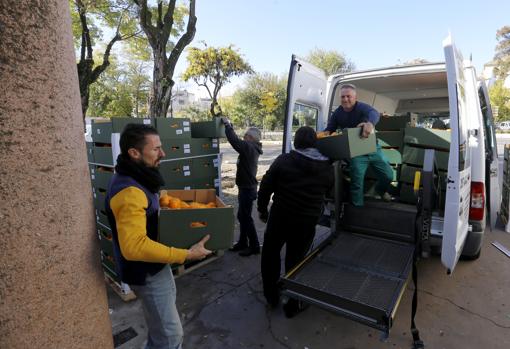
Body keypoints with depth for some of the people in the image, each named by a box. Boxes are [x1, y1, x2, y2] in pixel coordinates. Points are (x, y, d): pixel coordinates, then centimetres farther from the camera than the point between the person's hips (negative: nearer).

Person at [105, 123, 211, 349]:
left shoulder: (135, 178, 1)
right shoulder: (129, 191, -33)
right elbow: (134, 246, -39)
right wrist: (186, 254, -35)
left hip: (154, 265, 11)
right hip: (145, 271, -10)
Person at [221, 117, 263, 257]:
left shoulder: (249, 147, -19)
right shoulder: (251, 148, 9)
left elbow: (234, 141, -29)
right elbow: (238, 141, 17)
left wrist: (227, 124, -15)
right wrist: (229, 126, 10)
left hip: (247, 188, -10)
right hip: (246, 187, 10)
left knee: (246, 217, -1)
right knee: (241, 216, 16)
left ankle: (254, 246, 11)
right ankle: (242, 243, 28)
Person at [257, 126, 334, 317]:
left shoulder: (284, 160, -10)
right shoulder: (327, 168, -3)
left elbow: (265, 187, -6)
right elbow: (329, 189, 13)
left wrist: (262, 209, 8)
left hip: (280, 217, -1)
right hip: (307, 222, 2)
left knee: (270, 253, 21)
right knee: (295, 260, 15)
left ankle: (271, 296, 35)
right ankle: (293, 305, 30)